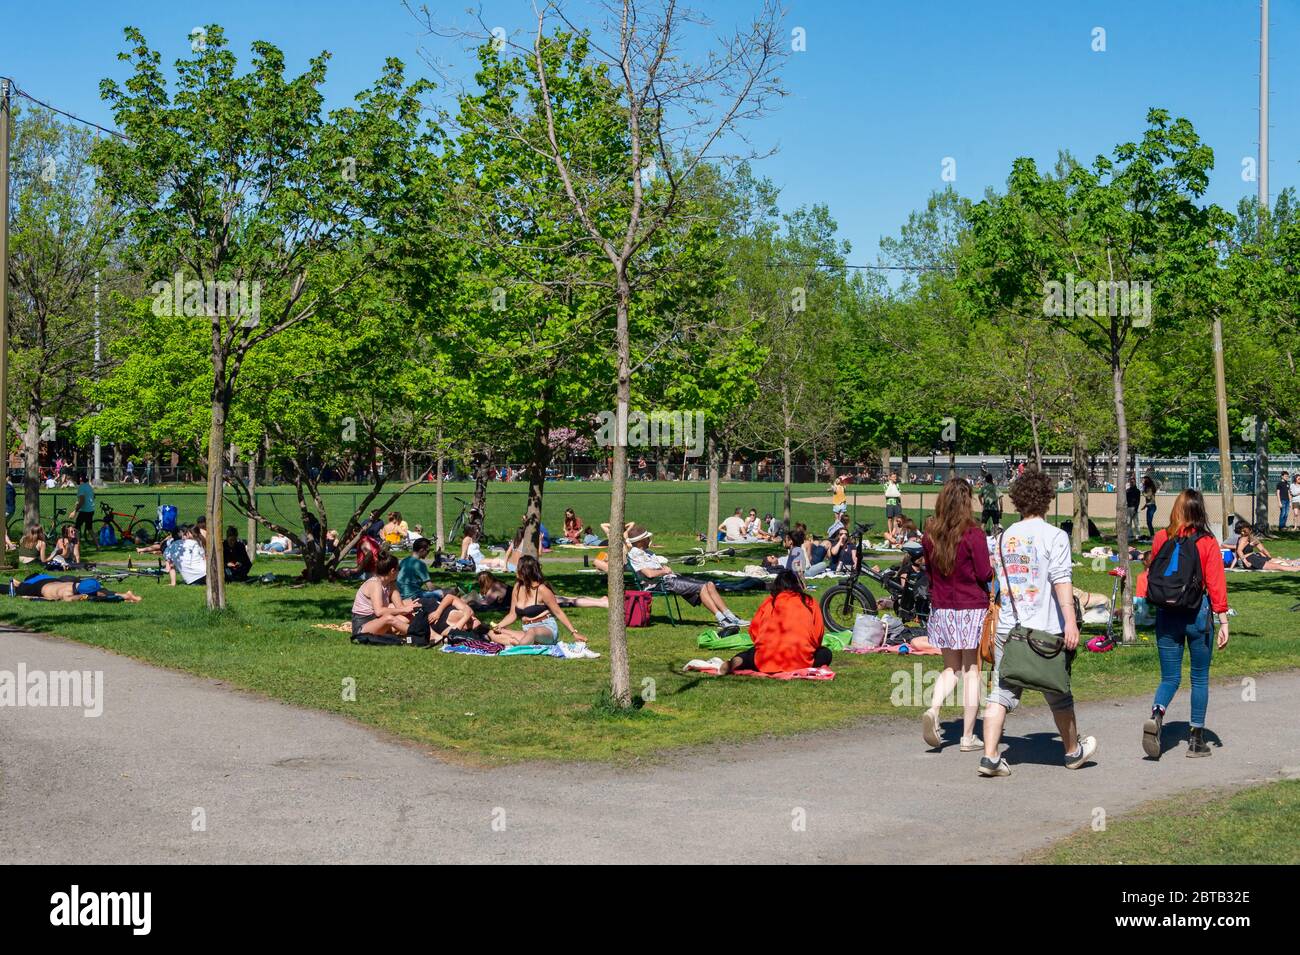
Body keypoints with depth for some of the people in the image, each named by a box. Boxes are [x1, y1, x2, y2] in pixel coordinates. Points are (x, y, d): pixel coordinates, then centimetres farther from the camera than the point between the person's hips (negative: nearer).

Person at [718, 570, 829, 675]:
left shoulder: (769, 603, 11)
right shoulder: (810, 603, 11)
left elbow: (754, 632, 10)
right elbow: (818, 634, 9)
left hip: (766, 660, 2)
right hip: (799, 661, -2)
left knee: (751, 653, 34)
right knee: (825, 653, 24)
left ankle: (738, 661, -4)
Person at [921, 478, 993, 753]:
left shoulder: (930, 534, 1)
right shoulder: (973, 534, -12)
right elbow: (985, 575, -9)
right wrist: (993, 569, 10)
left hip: (941, 608, 4)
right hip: (972, 608, -4)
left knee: (951, 668, 16)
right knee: (971, 670, 5)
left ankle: (933, 710, -11)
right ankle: (968, 737, 6)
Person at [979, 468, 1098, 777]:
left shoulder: (1003, 537, 11)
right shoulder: (1054, 536, -7)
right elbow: (1061, 579, -17)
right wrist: (1070, 621, -21)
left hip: (1007, 627, 4)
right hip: (1044, 630, -4)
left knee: (1000, 695, 2)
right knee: (1059, 696, 13)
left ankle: (990, 756, -8)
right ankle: (1073, 751, 29)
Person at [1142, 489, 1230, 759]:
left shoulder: (1161, 538, -2)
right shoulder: (1208, 543, -7)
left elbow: (1152, 577, 6)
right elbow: (1216, 584, -8)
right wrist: (1223, 621, -5)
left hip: (1166, 614, 2)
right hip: (1198, 613, -2)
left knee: (1170, 677, 10)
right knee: (1200, 678, 13)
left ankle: (1156, 714, -20)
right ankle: (1197, 739, 15)